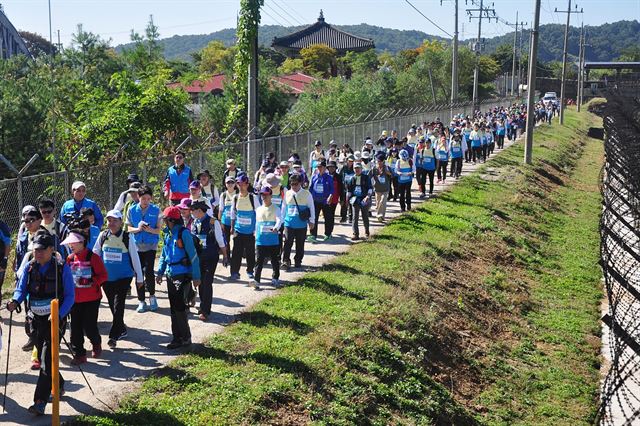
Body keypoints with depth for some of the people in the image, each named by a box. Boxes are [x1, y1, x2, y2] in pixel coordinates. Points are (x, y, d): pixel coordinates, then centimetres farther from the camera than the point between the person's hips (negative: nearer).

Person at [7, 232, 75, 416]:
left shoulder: (62, 268, -9)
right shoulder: (29, 267, 3)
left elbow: (70, 296, -9)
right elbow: (21, 289, 1)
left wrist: (59, 315, -22)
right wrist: (15, 301, -22)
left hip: (55, 320, -5)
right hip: (36, 319, 5)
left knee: (47, 359, -10)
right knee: (43, 357, 16)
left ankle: (40, 402, -10)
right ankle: (58, 385, 40)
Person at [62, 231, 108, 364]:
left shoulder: (93, 257, -11)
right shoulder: (70, 259, 6)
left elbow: (103, 275, -12)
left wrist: (92, 281, -25)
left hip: (92, 298, -5)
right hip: (75, 299, 5)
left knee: (89, 326, -3)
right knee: (75, 327, 4)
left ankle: (96, 344, 28)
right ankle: (79, 354, 14)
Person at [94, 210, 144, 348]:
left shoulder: (127, 238, -7)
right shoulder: (103, 236, 0)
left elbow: (135, 258, -1)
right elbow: (95, 254, 8)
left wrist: (139, 277, 2)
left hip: (123, 277, -4)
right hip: (106, 278, 4)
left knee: (118, 306, -10)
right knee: (113, 306, 13)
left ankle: (113, 336, -6)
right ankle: (122, 330, 31)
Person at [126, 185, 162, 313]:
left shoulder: (156, 210, -3)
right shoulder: (132, 210, 1)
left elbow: (158, 230, -2)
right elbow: (129, 228, 5)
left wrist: (150, 230, -22)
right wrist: (138, 229, -15)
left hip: (151, 245, -2)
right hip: (137, 245, 2)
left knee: (148, 270, -16)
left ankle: (152, 297, 5)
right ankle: (141, 301, 15)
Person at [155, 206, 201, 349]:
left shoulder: (183, 233, -13)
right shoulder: (167, 234, 11)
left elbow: (193, 256, -13)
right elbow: (164, 255, 20)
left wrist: (196, 277, -14)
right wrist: (160, 272, 10)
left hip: (182, 275, -8)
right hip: (171, 275, 8)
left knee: (179, 308, -8)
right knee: (174, 308, 12)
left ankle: (185, 338, 4)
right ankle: (177, 336, 21)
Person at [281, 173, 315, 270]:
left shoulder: (306, 194, -2)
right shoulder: (287, 194, 5)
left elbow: (311, 208, 3)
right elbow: (284, 207, 13)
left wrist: (312, 221, 2)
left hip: (301, 224, -1)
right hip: (289, 223, 1)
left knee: (300, 243, 8)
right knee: (288, 243, -6)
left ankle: (298, 261, 21)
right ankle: (286, 261, -5)